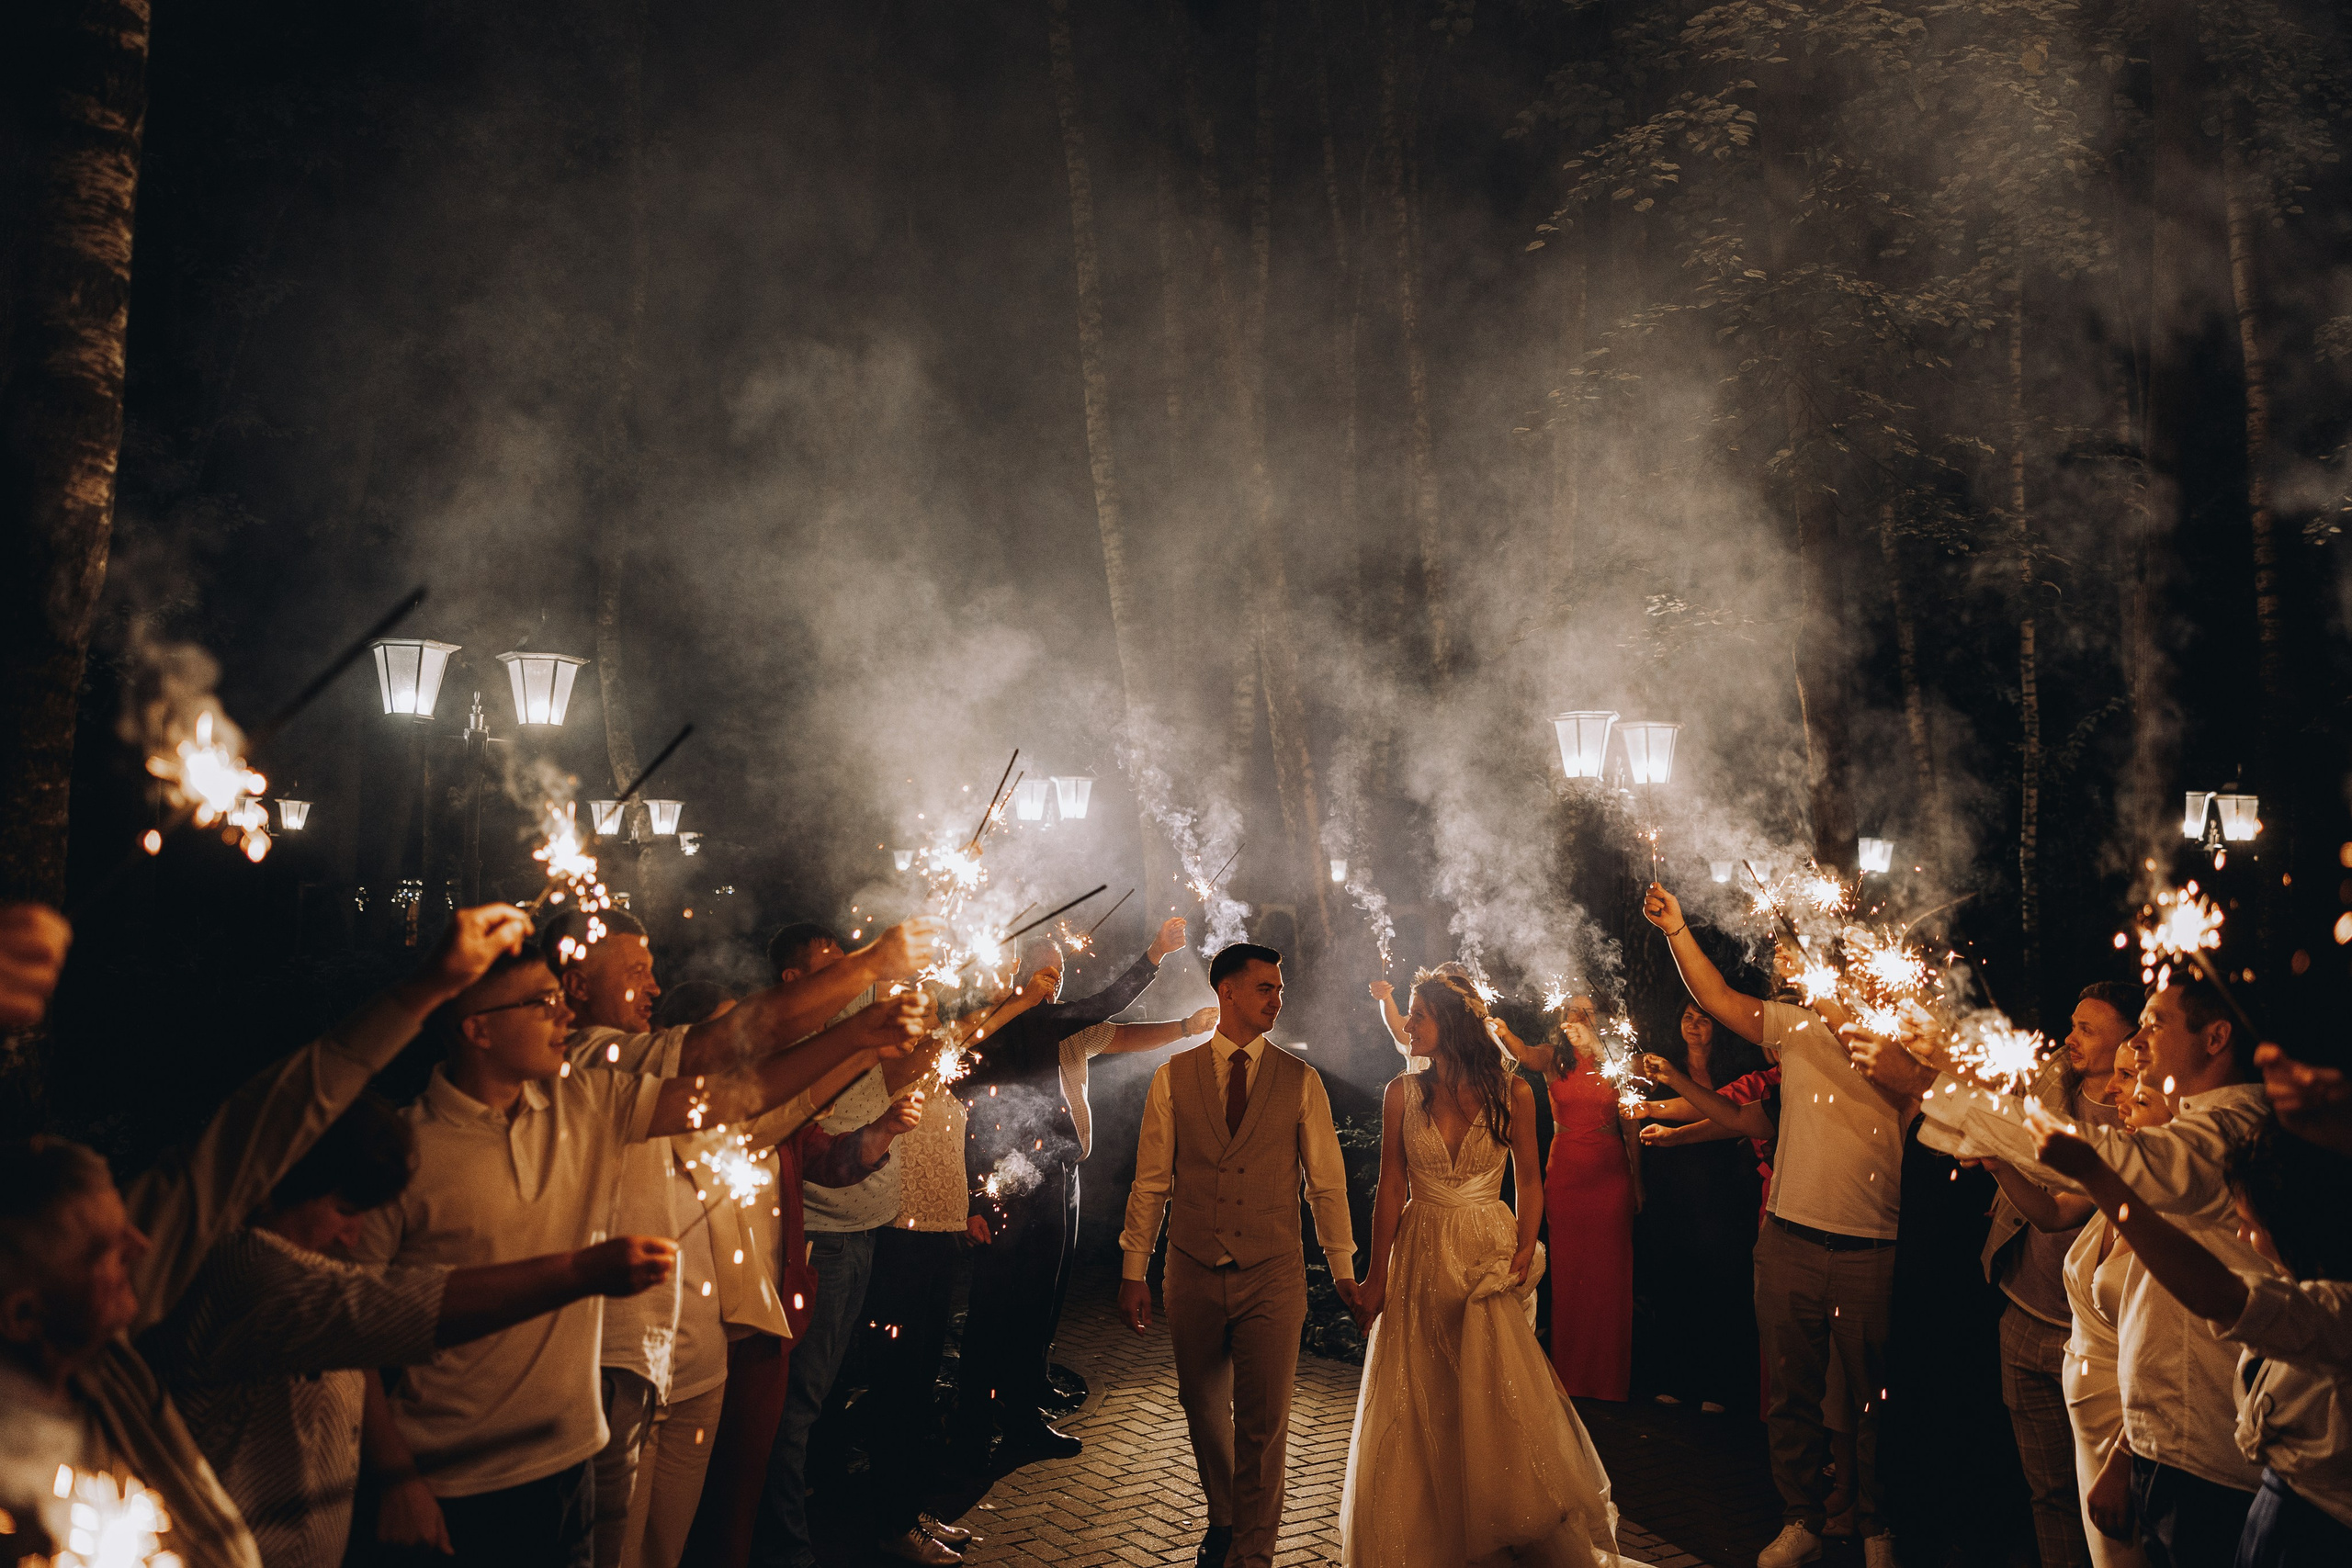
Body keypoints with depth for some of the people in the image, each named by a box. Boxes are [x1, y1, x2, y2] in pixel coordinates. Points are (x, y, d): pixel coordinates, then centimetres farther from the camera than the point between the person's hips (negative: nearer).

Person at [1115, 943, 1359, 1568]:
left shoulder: (1300, 1080, 1)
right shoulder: (1173, 1077, 1)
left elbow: (1327, 1181, 4)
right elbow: (1151, 1181, 3)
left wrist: (1343, 1269, 4)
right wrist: (1134, 1270, 3)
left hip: (1272, 1275, -1)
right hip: (1193, 1274, 1)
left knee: (1264, 1422, -1)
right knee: (1204, 1409, 15)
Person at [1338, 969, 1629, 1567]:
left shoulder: (1511, 1092, -5)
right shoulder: (1403, 1094, -2)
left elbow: (1528, 1181, 4)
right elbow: (1392, 1189, 1)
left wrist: (1525, 1249, -9)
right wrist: (1376, 1277, 1)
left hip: (1488, 1254, -1)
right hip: (1421, 1259, 1)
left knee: (1499, 1400, -2)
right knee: (1417, 1410, 6)